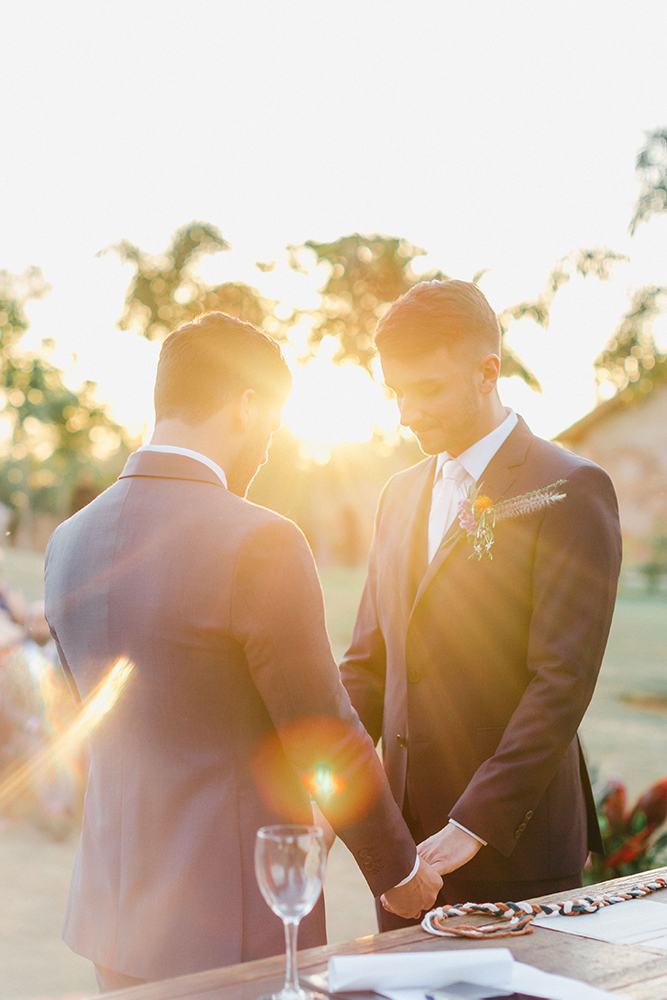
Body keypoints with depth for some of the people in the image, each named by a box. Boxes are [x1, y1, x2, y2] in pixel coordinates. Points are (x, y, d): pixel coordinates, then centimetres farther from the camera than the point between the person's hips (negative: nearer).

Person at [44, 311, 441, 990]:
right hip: (231, 928, -7)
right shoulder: (259, 544, -20)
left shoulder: (69, 541, 2)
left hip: (113, 913, 7)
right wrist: (399, 868, 2)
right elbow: (327, 744, -14)